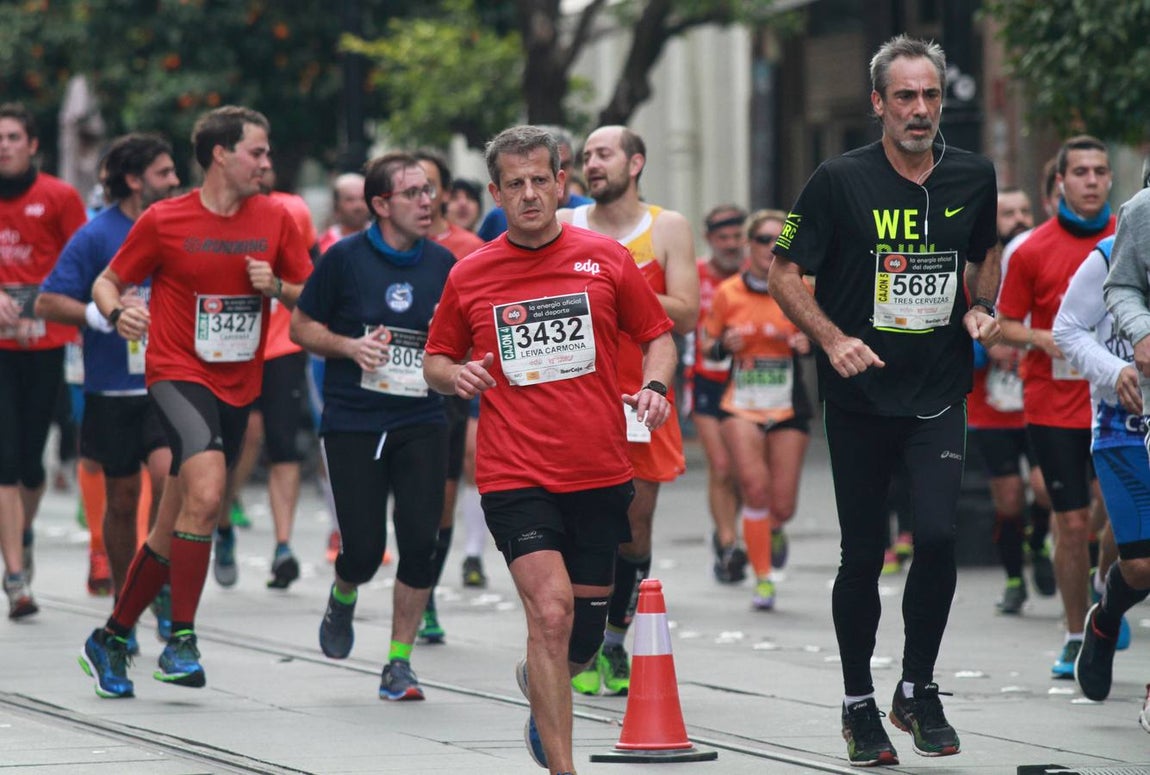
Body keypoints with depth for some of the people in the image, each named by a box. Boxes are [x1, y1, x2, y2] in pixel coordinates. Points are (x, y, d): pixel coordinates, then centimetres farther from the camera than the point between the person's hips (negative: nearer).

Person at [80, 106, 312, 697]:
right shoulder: (162, 221, -4)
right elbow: (108, 281, 5)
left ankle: (111, 638, 26)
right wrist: (117, 313, -17)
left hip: (238, 386, 5)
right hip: (178, 373, -5)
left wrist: (277, 287, -9)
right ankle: (181, 640, -20)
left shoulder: (275, 220, 6)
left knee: (174, 530, 9)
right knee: (206, 492, -28)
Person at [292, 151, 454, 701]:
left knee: (420, 542, -9)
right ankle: (343, 598, 32)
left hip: (421, 423, 2)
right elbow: (301, 326, 4)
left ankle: (399, 664, 4)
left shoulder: (441, 263, 6)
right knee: (364, 549, -5)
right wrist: (350, 346, -12)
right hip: (352, 423, -2)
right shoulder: (346, 258, -3)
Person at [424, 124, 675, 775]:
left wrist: (655, 386, -7)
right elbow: (436, 361, 15)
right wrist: (456, 375, -8)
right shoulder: (469, 276, 4)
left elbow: (658, 335, 12)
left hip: (600, 475, 2)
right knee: (551, 610, -20)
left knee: (582, 640, 9)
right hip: (514, 476, -2)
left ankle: (537, 682, 46)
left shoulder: (606, 259, 4)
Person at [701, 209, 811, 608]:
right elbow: (708, 345, 10)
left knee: (782, 506, 0)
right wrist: (724, 345, -13)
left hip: (788, 407, 1)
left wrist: (808, 344, -14)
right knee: (754, 487, -19)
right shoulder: (727, 293, 0)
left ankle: (773, 530, 39)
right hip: (741, 405, -1)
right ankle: (763, 578, -6)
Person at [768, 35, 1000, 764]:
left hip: (939, 395, 2)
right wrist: (833, 339, -17)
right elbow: (785, 274, -3)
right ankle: (859, 706, 19)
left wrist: (983, 308, 2)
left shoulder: (974, 177, 2)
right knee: (863, 554, 3)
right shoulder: (841, 180, -8)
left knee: (938, 536, -13)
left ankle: (919, 691, 7)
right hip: (859, 397, -2)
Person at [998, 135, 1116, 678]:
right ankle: (1076, 637, 12)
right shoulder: (1033, 251, -3)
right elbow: (1006, 324, 4)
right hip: (1053, 404, -1)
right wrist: (1042, 338, -14)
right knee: (1071, 523, 0)